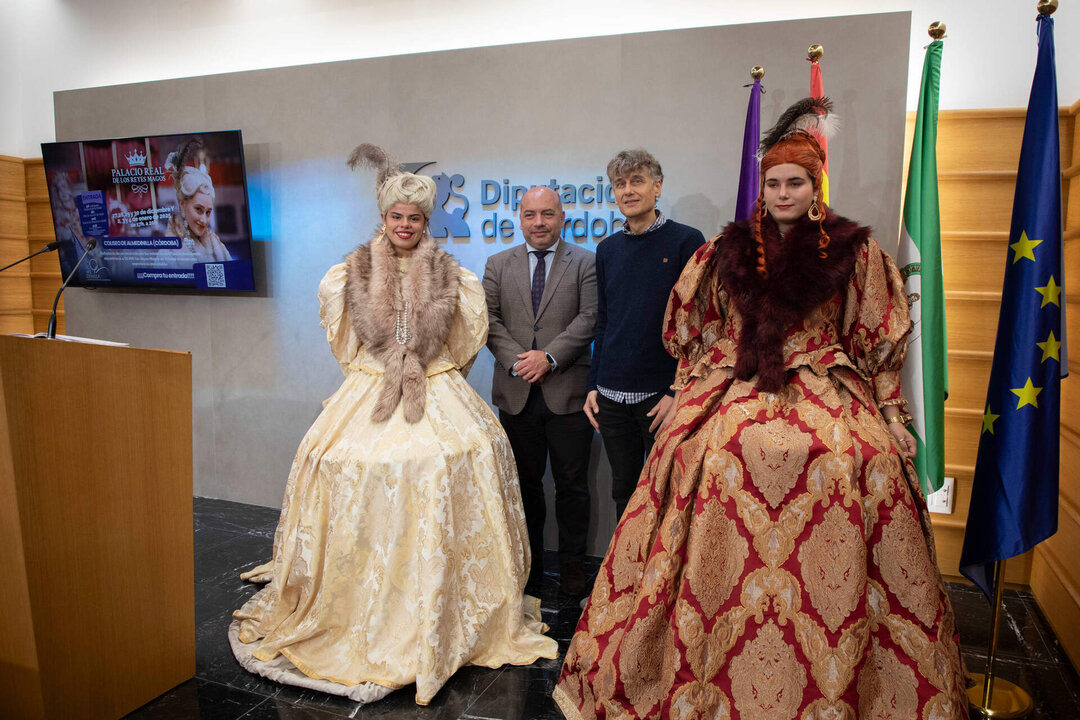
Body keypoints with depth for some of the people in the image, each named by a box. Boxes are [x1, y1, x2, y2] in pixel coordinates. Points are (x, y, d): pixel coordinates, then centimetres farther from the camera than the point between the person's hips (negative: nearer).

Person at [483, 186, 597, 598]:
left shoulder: (585, 262, 4)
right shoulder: (498, 265, 12)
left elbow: (589, 317, -6)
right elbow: (489, 319, 3)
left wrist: (549, 357, -16)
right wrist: (515, 360, -11)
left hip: (568, 390, -2)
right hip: (516, 393, 2)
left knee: (572, 484, 6)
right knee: (524, 483, 12)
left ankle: (572, 564, 22)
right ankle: (529, 563, 27)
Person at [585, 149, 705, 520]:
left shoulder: (686, 241, -5)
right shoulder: (608, 249, 10)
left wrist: (678, 392, -13)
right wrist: (593, 385, 9)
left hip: (663, 396, -4)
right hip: (612, 398, 4)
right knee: (624, 493, 14)